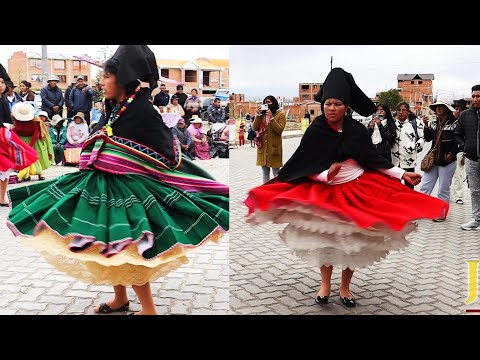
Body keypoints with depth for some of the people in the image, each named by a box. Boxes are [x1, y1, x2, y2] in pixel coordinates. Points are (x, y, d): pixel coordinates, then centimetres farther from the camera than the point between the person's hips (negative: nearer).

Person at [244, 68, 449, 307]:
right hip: (323, 192, -1)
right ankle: (325, 284, 29)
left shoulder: (357, 130, -8)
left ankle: (345, 288, 27)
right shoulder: (315, 131, -12)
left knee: (353, 242, 8)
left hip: (357, 190, 1)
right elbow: (304, 167, -11)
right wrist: (326, 175, -28)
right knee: (324, 240, 8)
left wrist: (402, 174, -5)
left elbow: (373, 159, 0)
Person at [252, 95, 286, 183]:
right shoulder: (262, 114, 9)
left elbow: (279, 130, -14)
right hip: (262, 147, 5)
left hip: (274, 147, -4)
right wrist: (258, 114, -11)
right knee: (265, 172, 13)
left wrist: (271, 117, -20)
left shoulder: (281, 114, -3)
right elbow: (255, 128, -1)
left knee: (276, 173, 1)